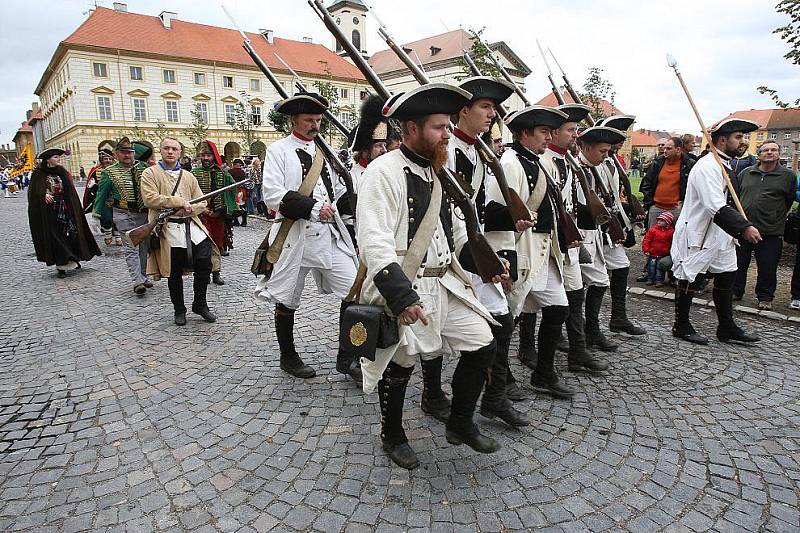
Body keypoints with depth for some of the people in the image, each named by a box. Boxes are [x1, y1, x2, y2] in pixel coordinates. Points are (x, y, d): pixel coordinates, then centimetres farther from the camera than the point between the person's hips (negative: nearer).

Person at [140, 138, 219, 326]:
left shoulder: (188, 176, 17)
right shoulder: (150, 174, 4)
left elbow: (201, 203, 12)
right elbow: (149, 199, -12)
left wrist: (188, 209, -10)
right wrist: (180, 202, -16)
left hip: (191, 225, 3)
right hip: (168, 229, -3)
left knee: (204, 261, -10)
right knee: (174, 273, 5)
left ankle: (200, 304, 8)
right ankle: (179, 310, 23)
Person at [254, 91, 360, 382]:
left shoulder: (323, 151, 15)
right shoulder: (279, 150, -2)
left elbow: (339, 192, 25)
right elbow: (272, 196, -14)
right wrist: (313, 208, -20)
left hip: (330, 235, 5)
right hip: (294, 236, -5)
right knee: (287, 301, 10)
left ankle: (346, 358, 11)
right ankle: (288, 357, 31)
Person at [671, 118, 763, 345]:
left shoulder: (725, 165, 14)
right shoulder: (707, 166, -19)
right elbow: (716, 208, -28)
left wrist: (741, 226, 13)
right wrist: (744, 227, -31)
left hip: (720, 233, 10)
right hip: (697, 234, -10)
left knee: (726, 276, 13)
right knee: (690, 279, 2)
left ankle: (726, 328, 25)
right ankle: (681, 326, 16)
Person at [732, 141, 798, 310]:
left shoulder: (788, 175, 3)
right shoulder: (745, 173, 8)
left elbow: (790, 201, 10)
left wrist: (776, 217, 10)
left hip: (771, 232, -2)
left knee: (768, 268, 5)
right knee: (739, 264, 10)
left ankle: (765, 297, 20)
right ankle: (735, 291, 24)